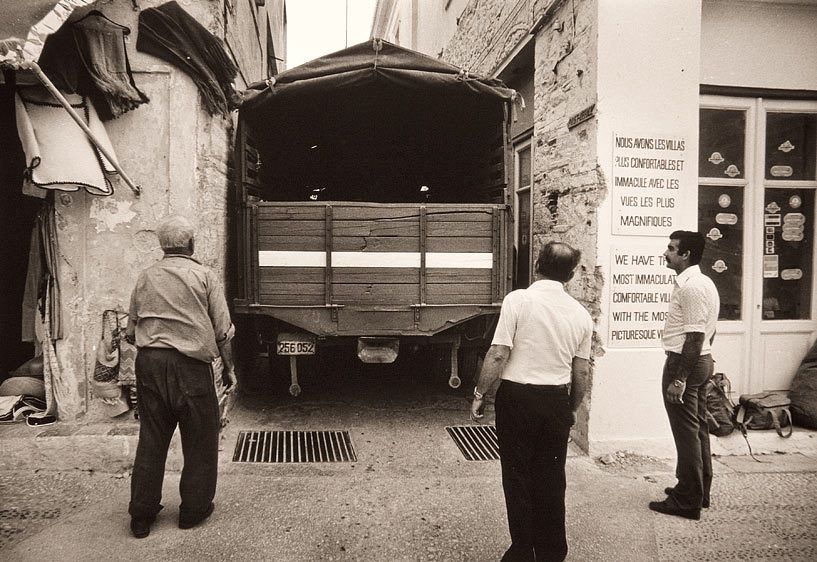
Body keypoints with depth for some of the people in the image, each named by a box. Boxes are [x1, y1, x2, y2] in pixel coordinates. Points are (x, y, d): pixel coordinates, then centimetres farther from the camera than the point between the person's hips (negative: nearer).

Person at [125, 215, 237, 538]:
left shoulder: (145, 278, 10)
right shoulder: (203, 276, -1)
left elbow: (130, 332, 13)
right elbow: (222, 331, -3)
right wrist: (229, 368, 6)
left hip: (149, 362, 4)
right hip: (189, 365, -4)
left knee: (150, 439, 12)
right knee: (200, 440, 10)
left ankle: (141, 516, 20)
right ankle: (193, 510, 19)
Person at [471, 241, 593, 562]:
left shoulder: (518, 299, -11)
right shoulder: (580, 314, 3)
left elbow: (498, 355, -15)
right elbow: (582, 372, 9)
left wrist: (480, 394, -4)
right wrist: (571, 410, 22)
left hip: (517, 397, -4)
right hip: (557, 401, 4)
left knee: (518, 476, 9)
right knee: (551, 479, 16)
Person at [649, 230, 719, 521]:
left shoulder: (691, 287, -20)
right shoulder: (704, 283, 13)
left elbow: (694, 337, -23)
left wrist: (679, 379, -23)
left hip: (684, 364, -10)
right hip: (701, 360, 11)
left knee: (687, 433, -2)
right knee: (698, 429, 17)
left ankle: (688, 502, 8)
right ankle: (699, 491, 30)